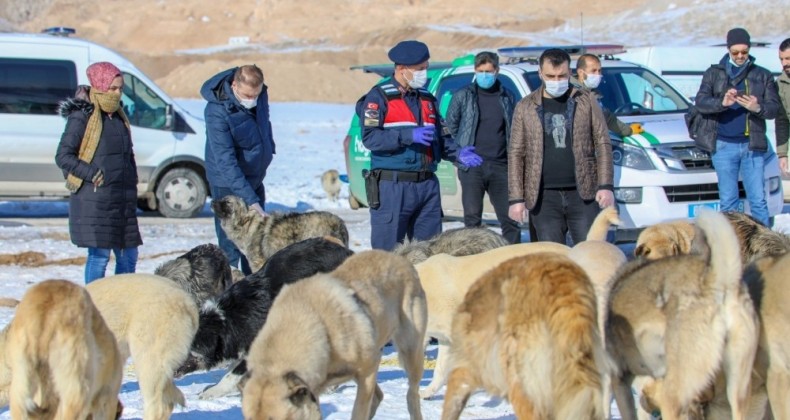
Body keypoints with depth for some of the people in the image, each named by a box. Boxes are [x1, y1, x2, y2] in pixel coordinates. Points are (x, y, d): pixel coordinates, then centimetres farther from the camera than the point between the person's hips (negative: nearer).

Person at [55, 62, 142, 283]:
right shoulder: (82, 117, -8)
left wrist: (131, 185, 14)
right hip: (93, 200, -7)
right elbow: (63, 156, -9)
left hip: (122, 200, 8)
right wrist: (91, 173, -17)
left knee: (128, 255, 8)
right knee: (99, 255, -7)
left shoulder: (119, 116, 15)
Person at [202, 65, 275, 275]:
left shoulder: (260, 94, -8)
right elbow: (226, 162, -32)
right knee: (231, 248, -7)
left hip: (255, 179, 8)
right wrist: (249, 199, -37)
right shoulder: (217, 111, -29)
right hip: (229, 185, -8)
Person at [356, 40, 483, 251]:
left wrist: (458, 154, -2)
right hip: (392, 186, -6)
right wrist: (409, 136, -22)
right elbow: (369, 137, -14)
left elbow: (441, 138, 18)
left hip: (427, 185, 6)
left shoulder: (427, 99, 17)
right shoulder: (379, 97, -3)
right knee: (388, 250, -6)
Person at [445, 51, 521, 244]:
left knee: (510, 218, 1)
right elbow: (451, 126, 10)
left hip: (501, 166, 2)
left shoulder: (507, 98, 10)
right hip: (472, 166, -2)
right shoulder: (463, 96, 4)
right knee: (472, 218, -3)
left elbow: (515, 132, 15)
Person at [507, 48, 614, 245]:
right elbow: (516, 154, 6)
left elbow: (603, 144, 6)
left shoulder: (586, 101, 7)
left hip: (583, 193, 0)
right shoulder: (525, 107, 7)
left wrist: (606, 186, -4)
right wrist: (516, 198, -2)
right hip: (544, 197, 1)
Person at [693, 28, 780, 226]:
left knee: (758, 200, -3)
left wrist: (758, 108, -19)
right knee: (728, 201, 3)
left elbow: (774, 108, 4)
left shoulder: (763, 76, 11)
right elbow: (700, 103, -1)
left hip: (752, 145, 0)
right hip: (723, 145, 0)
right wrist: (722, 103, -22)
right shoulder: (714, 74, 11)